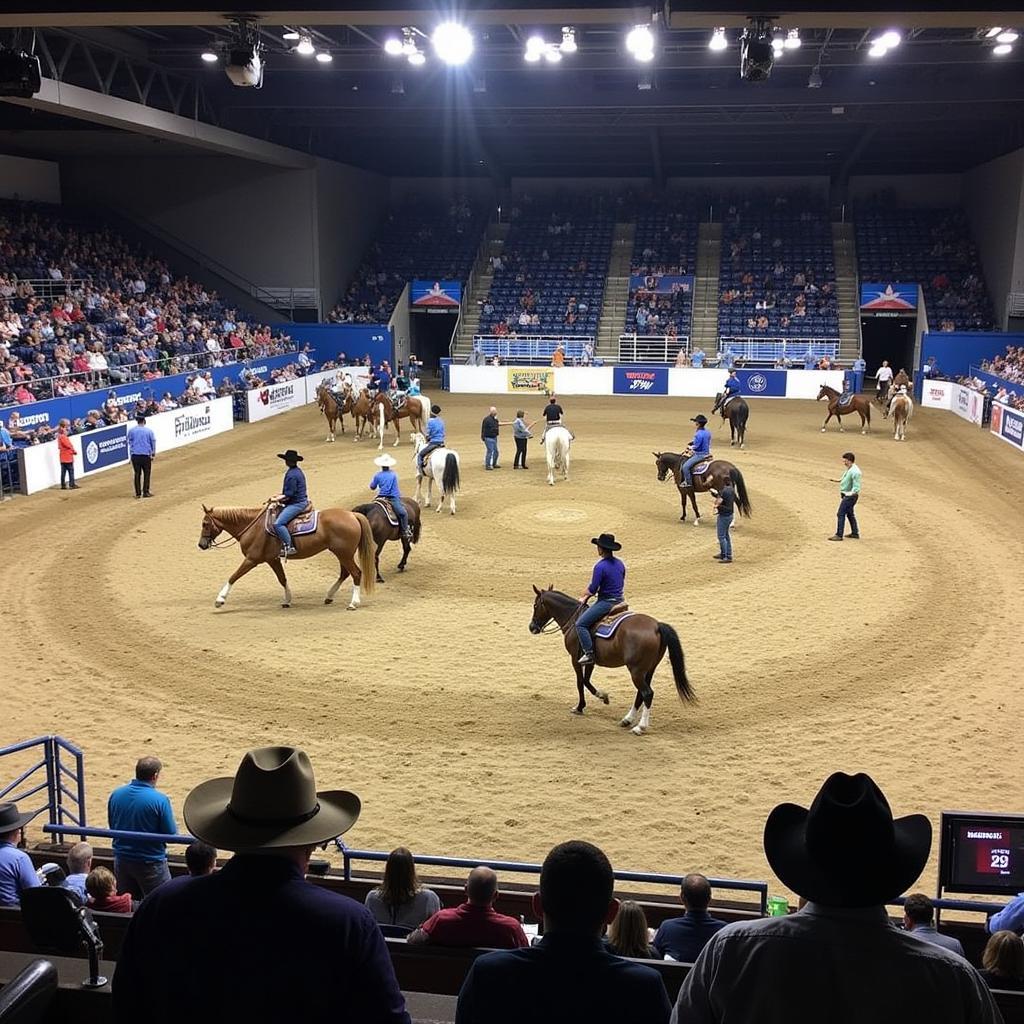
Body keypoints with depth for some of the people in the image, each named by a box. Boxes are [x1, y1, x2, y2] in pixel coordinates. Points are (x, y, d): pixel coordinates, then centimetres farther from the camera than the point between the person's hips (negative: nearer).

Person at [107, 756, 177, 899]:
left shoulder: (116, 794, -3)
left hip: (121, 860, 5)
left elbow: (111, 825, 10)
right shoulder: (160, 799, -19)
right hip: (150, 863, -5)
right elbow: (171, 834, -15)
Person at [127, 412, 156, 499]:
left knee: (137, 474, 9)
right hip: (146, 455, -2)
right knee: (146, 473, 8)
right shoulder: (149, 431, -3)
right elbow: (153, 443, 4)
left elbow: (130, 442, 11)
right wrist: (153, 454, 16)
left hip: (135, 455, 2)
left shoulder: (131, 431, 0)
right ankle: (146, 492, 7)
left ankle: (138, 493, 10)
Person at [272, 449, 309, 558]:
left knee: (278, 524, -22)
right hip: (301, 501, 11)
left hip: (296, 503, -11)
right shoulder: (297, 471, 13)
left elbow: (289, 494, -20)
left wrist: (277, 499, -12)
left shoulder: (292, 475, -20)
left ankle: (288, 546, -23)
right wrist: (280, 495, 16)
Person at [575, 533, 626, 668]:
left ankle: (588, 654, -16)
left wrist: (583, 595, 5)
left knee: (580, 624, -7)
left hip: (606, 602, -9)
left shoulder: (600, 566, -19)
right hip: (620, 600, 9)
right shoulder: (620, 563, 6)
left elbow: (592, 589, -16)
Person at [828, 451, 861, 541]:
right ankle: (855, 533, 31)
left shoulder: (855, 471, -24)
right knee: (849, 514, 20)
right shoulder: (849, 469, 6)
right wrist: (839, 481, 32)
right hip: (846, 495, 11)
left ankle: (839, 535, -5)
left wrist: (852, 493, -36)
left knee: (841, 514, -9)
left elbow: (856, 486, -26)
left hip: (849, 496, -11)